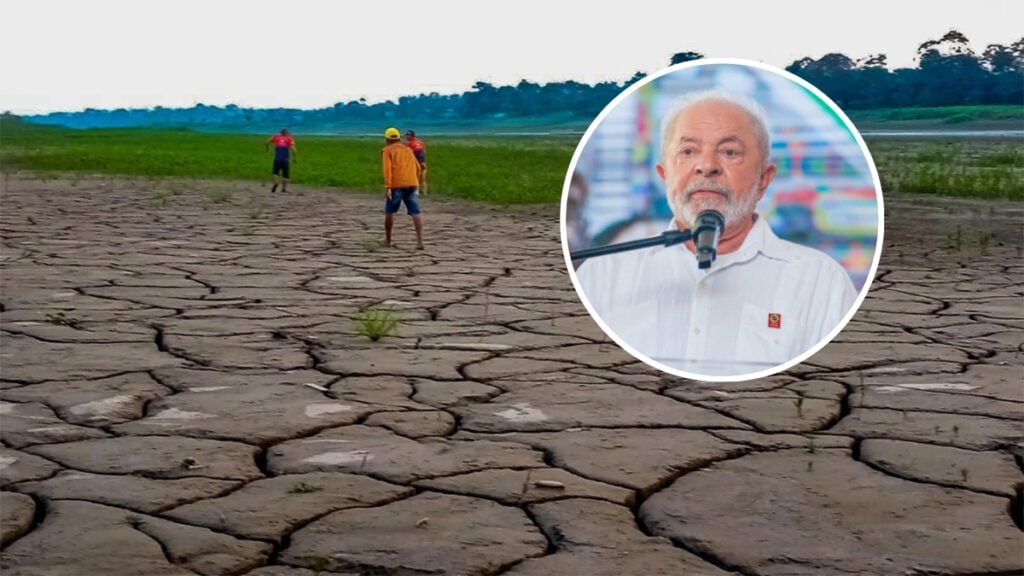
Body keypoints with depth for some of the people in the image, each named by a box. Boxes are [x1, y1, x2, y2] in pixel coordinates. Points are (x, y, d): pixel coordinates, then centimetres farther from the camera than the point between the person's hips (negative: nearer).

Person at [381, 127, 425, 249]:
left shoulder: (387, 150, 8)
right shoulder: (408, 149, 23)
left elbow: (387, 168, -8)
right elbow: (418, 168, 23)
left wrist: (387, 186, -15)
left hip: (396, 185, -3)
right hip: (412, 184, 3)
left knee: (389, 212, 13)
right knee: (415, 213, -5)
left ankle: (388, 240, 22)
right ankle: (420, 241, -17)